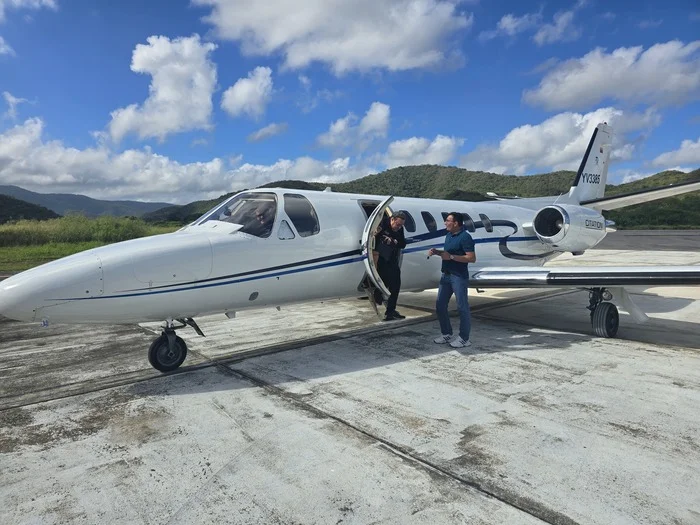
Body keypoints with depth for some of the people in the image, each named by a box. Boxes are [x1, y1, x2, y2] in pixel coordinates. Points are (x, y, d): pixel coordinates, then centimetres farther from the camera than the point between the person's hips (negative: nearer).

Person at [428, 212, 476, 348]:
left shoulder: (465, 237, -15)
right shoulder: (449, 235, 12)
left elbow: (472, 258, -20)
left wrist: (451, 257, -22)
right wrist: (437, 252, 5)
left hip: (459, 277, -9)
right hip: (446, 275, 9)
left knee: (462, 307, 1)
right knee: (440, 305, 11)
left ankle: (464, 338, 11)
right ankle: (446, 334, 25)